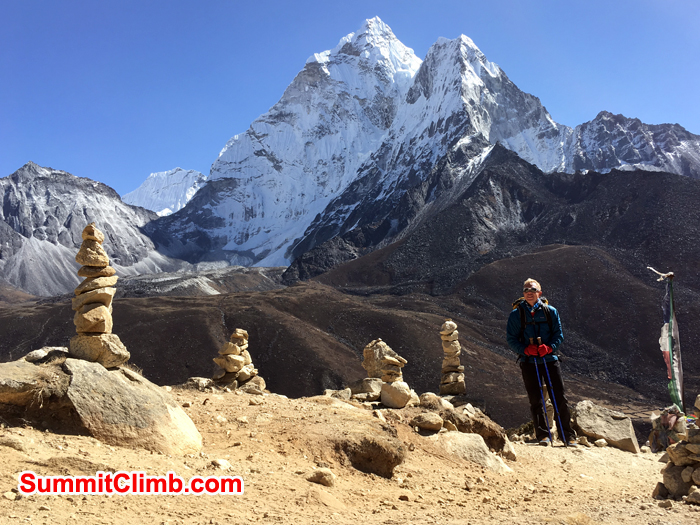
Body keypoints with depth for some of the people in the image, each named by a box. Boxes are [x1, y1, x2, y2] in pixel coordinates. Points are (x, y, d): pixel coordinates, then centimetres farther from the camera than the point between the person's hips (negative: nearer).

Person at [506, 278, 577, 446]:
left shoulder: (551, 311, 7)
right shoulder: (516, 314, 4)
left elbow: (558, 334, 6)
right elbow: (511, 339, 3)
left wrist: (549, 347, -13)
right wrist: (525, 349, -15)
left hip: (550, 359, 1)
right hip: (529, 362, -1)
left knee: (560, 398, 1)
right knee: (535, 400, 1)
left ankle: (568, 435, 11)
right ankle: (543, 435, 11)